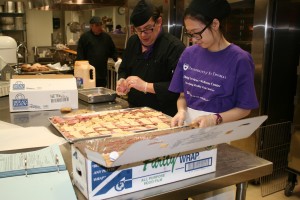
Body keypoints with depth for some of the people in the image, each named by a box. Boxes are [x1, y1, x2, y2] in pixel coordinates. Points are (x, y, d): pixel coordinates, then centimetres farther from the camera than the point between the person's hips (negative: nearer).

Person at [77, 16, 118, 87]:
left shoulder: (106, 37, 12)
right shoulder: (85, 37, 0)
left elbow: (113, 51, 21)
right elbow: (80, 55, -3)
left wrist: (116, 58, 2)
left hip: (102, 73, 4)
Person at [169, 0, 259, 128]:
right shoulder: (189, 54, 2)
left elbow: (244, 108, -5)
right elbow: (183, 95, 8)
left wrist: (214, 119, -18)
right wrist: (182, 112, -10)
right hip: (188, 124, 2)